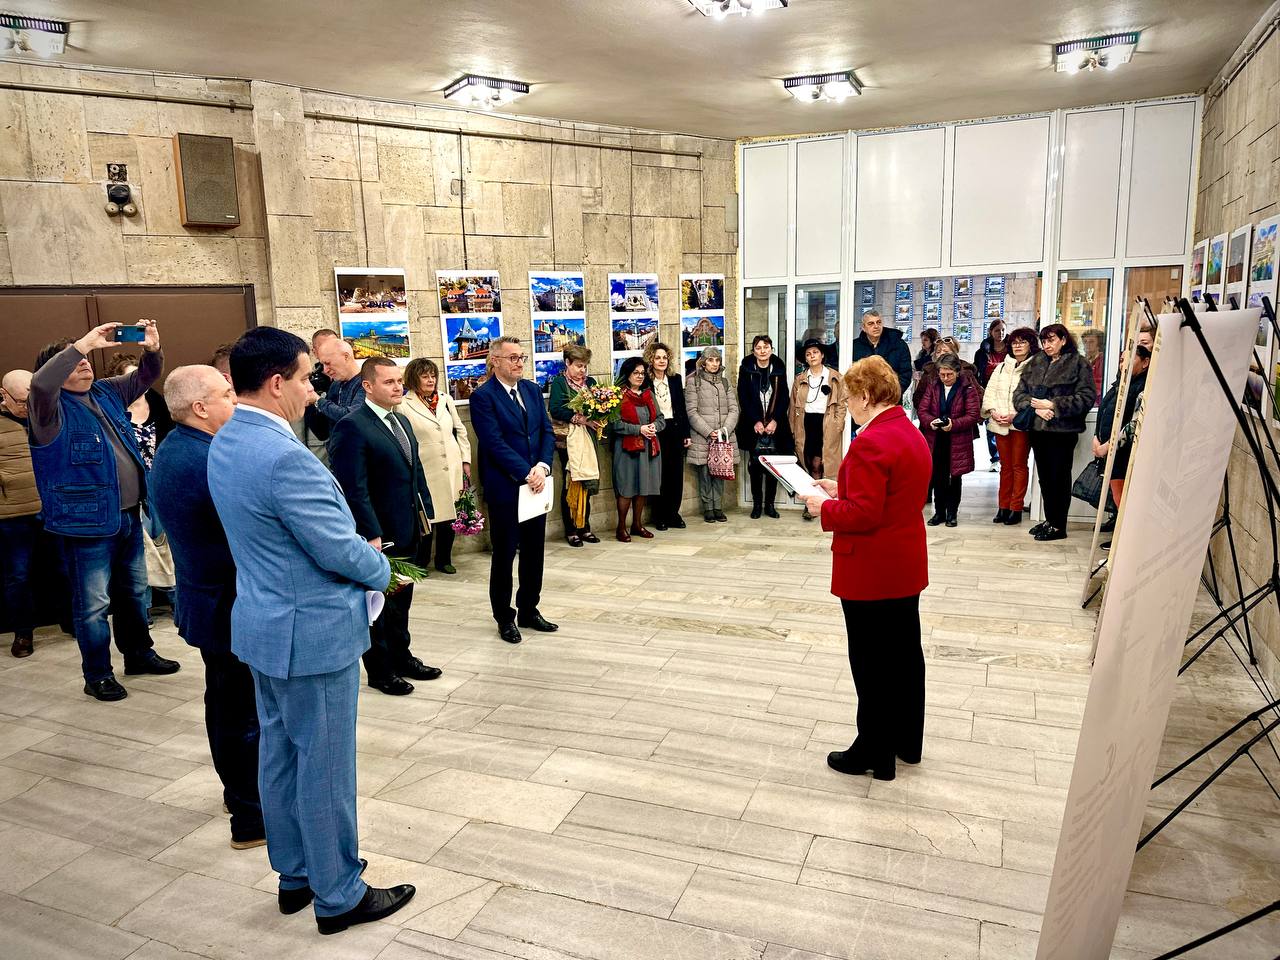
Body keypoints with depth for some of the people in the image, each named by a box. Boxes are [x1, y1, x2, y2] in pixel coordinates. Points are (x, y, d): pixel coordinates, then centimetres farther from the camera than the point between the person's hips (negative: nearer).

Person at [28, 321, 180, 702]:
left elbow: (146, 376, 18)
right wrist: (85, 342, -29)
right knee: (93, 604, 2)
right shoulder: (52, 408, -10)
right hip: (87, 524, -7)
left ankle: (139, 653, 37)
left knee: (134, 592, 21)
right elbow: (41, 382, -32)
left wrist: (152, 348, -4)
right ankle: (98, 675, 16)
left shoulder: (107, 393, 10)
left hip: (129, 515, 7)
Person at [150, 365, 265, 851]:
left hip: (203, 599, 10)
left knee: (224, 702, 23)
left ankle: (238, 790, 41)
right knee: (247, 714, 3)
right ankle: (252, 818, 17)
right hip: (234, 607, -10)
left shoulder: (169, 450, 5)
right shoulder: (212, 462, -27)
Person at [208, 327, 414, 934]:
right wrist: (381, 569, -1)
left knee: (279, 752, 20)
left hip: (262, 624, 10)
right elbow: (340, 550, -23)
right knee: (325, 765, 6)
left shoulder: (224, 444, 4)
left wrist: (362, 550, 7)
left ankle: (294, 875, 37)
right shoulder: (285, 457, -27)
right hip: (312, 632, -10)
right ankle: (338, 896, 23)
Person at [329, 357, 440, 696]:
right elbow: (354, 489, -21)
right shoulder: (352, 427, -18)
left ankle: (401, 657, 37)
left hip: (407, 532, 8)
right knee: (379, 603, 8)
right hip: (378, 537, -8)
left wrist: (425, 511, 10)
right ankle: (380, 671, 24)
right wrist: (372, 536, -23)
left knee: (401, 599, 21)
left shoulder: (401, 421, 10)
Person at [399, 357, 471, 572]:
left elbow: (460, 431, 16)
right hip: (425, 471, -4)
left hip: (452, 470, 4)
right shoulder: (404, 405, -3)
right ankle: (420, 562, 17)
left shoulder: (446, 400, 12)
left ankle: (444, 560, 24)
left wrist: (466, 461, 10)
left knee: (450, 516, 8)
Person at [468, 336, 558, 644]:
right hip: (505, 488, -6)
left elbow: (547, 432, 5)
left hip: (535, 484, 6)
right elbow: (495, 443, -17)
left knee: (534, 552, 14)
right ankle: (504, 617, 20)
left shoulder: (532, 389, 9)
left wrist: (542, 467, -11)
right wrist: (526, 474, -19)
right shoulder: (483, 396, -10)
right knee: (504, 555, 6)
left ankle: (529, 610, 28)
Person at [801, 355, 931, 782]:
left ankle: (875, 753, 17)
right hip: (906, 567, 10)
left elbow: (862, 515, -26)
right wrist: (843, 490, 11)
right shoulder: (912, 433, 9)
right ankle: (907, 742, 34)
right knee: (904, 654, 19)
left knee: (872, 663, 3)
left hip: (872, 572, -10)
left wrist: (825, 508, -10)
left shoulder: (871, 442, -23)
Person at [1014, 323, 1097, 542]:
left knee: (1059, 477, 0)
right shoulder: (1035, 363, 12)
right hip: (1038, 428, 5)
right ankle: (1049, 519, 24)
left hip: (1063, 430, -5)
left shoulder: (1079, 364, -3)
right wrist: (1036, 407, -12)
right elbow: (1019, 392, 6)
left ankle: (1058, 526, 8)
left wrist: (1053, 405, -17)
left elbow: (1086, 398, -12)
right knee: (1044, 475, 12)